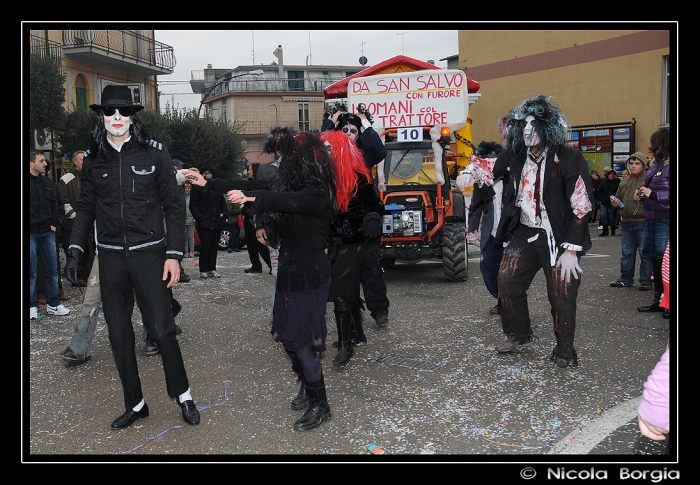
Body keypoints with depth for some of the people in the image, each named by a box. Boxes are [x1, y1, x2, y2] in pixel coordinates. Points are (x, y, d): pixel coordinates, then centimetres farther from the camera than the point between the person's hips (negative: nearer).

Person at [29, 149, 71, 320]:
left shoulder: (48, 182, 10)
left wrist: (54, 223, 6)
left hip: (47, 232, 5)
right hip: (31, 234, -5)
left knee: (52, 269, 8)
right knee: (31, 272, 2)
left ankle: (53, 304, 17)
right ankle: (32, 306, 13)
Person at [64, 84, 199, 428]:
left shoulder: (154, 153, -3)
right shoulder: (93, 159, 6)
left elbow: (174, 205, -2)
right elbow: (86, 207, 15)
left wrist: (174, 254, -8)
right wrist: (75, 249, 4)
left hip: (149, 253, -3)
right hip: (110, 257, 4)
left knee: (162, 330, -3)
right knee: (119, 335, 8)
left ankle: (182, 395, 19)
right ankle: (135, 404, 24)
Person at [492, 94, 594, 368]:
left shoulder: (569, 160, -14)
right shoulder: (515, 156, 2)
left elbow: (582, 207, -15)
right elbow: (492, 170, 25)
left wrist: (571, 250, -18)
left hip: (558, 238, -5)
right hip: (524, 234, 5)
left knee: (562, 296, -1)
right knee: (507, 282, 3)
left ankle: (564, 350, 20)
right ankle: (518, 333, 26)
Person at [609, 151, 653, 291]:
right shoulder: (624, 182, 15)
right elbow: (618, 198, 26)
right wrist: (615, 203, 5)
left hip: (642, 222, -6)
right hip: (626, 223, 6)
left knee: (645, 253, 1)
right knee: (627, 253, 12)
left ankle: (646, 281, 8)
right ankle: (626, 279, 20)